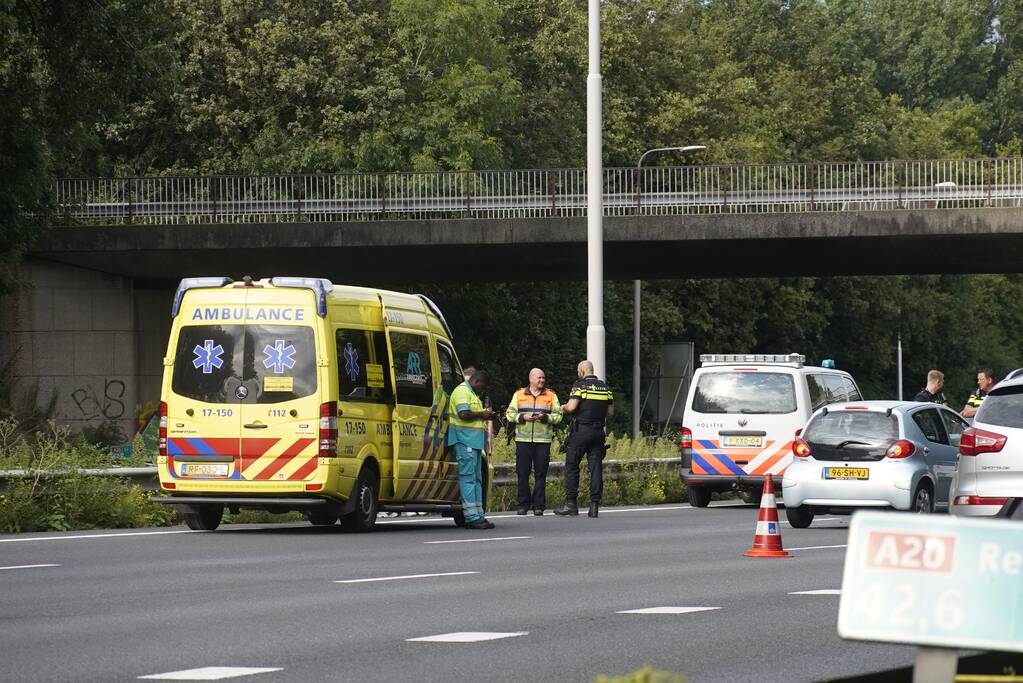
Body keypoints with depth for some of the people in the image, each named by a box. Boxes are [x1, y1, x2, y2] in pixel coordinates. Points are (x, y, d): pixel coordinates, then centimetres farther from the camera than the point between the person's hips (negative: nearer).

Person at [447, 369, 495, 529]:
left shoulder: (472, 394, 24)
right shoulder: (462, 391, -9)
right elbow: (463, 414, -22)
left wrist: (485, 415, 13)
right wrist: (482, 414, -10)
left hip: (475, 441, 11)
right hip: (464, 440, -11)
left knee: (477, 478, 11)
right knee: (468, 477, -11)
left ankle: (478, 515, 14)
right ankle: (472, 517, -13)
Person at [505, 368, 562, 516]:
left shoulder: (551, 396, 10)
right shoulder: (519, 395, 11)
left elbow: (558, 415, 6)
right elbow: (510, 414, 7)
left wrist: (545, 417, -12)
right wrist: (524, 417, -10)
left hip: (543, 440, 0)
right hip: (523, 440, 0)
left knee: (540, 474, -1)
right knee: (522, 473, -1)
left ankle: (538, 505, 4)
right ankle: (523, 504, 5)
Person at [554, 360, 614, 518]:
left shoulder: (580, 386, -7)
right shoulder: (606, 387, 10)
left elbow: (571, 407, -16)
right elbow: (610, 412, 13)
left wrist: (563, 408, 5)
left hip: (581, 430, -5)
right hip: (598, 432, 5)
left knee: (572, 466, 3)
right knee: (596, 467, 4)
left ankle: (571, 503, -1)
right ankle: (594, 505, 0)